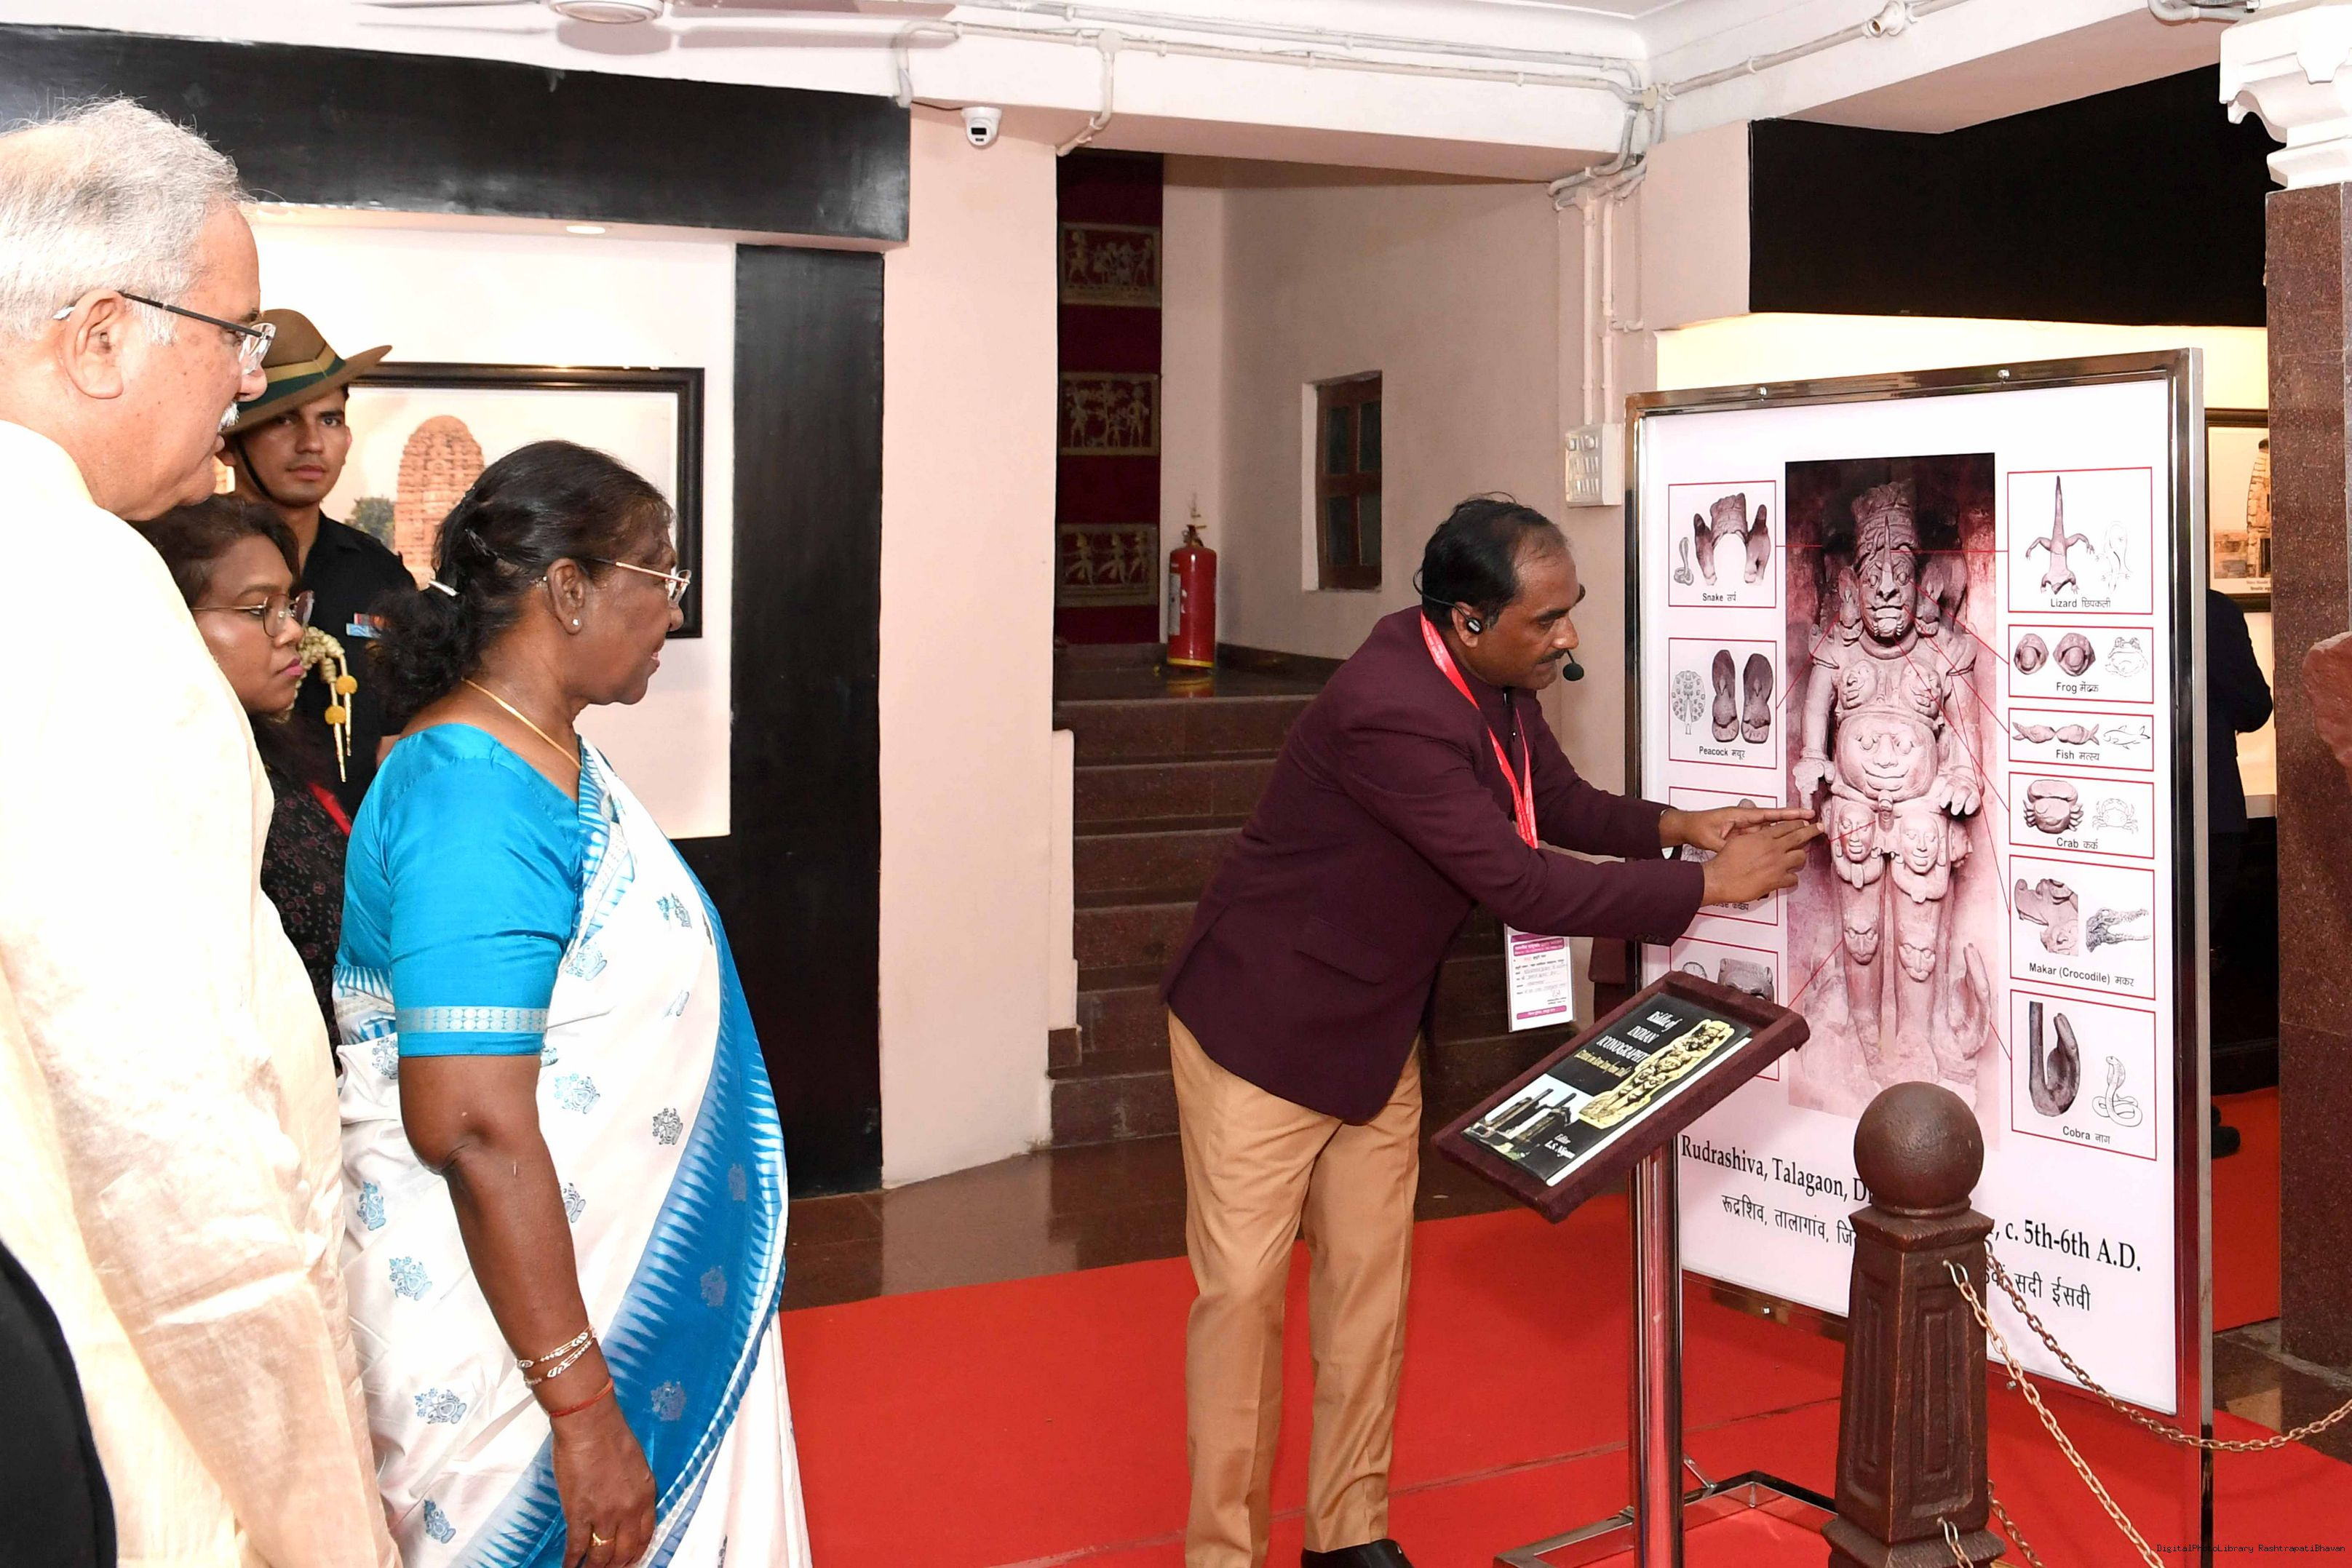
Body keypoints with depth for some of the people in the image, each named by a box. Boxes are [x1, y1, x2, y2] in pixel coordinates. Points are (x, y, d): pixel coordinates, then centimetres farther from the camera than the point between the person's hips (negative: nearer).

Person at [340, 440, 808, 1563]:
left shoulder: (551, 756, 9)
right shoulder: (475, 797, -23)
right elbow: (473, 1129, -29)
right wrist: (581, 1406, -26)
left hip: (619, 1287, 10)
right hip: (520, 1331, -10)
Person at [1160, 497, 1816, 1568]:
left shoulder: (1497, 682, -6)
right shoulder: (1387, 712, -32)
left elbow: (1562, 805, 11)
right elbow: (1523, 888, -31)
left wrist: (1676, 827, -7)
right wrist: (1708, 885, -24)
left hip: (1378, 1030, 8)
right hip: (1263, 1026, -8)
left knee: (1370, 1280, 11)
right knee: (1244, 1288, 0)